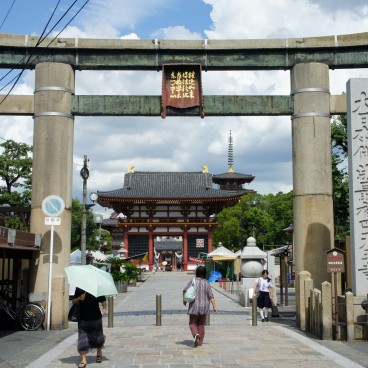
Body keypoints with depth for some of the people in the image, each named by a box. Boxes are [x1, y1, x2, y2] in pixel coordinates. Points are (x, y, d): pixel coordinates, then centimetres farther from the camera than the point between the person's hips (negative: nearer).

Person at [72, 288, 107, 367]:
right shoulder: (79, 290, -1)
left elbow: (103, 300, 1)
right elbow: (73, 301, 4)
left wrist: (104, 308, -18)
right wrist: (79, 298, -17)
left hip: (96, 318, 0)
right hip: (83, 319, 0)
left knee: (98, 337, 13)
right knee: (82, 338, -9)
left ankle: (99, 353, 41)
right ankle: (83, 360, -4)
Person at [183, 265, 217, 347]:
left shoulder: (193, 281, -6)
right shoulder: (206, 283, -3)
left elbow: (185, 290, -5)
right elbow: (211, 296, -7)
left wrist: (184, 300, 12)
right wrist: (214, 307, -3)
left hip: (194, 306, -2)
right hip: (204, 306, 2)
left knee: (193, 323, 7)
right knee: (201, 324, 13)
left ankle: (196, 335, -23)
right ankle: (200, 343, 13)